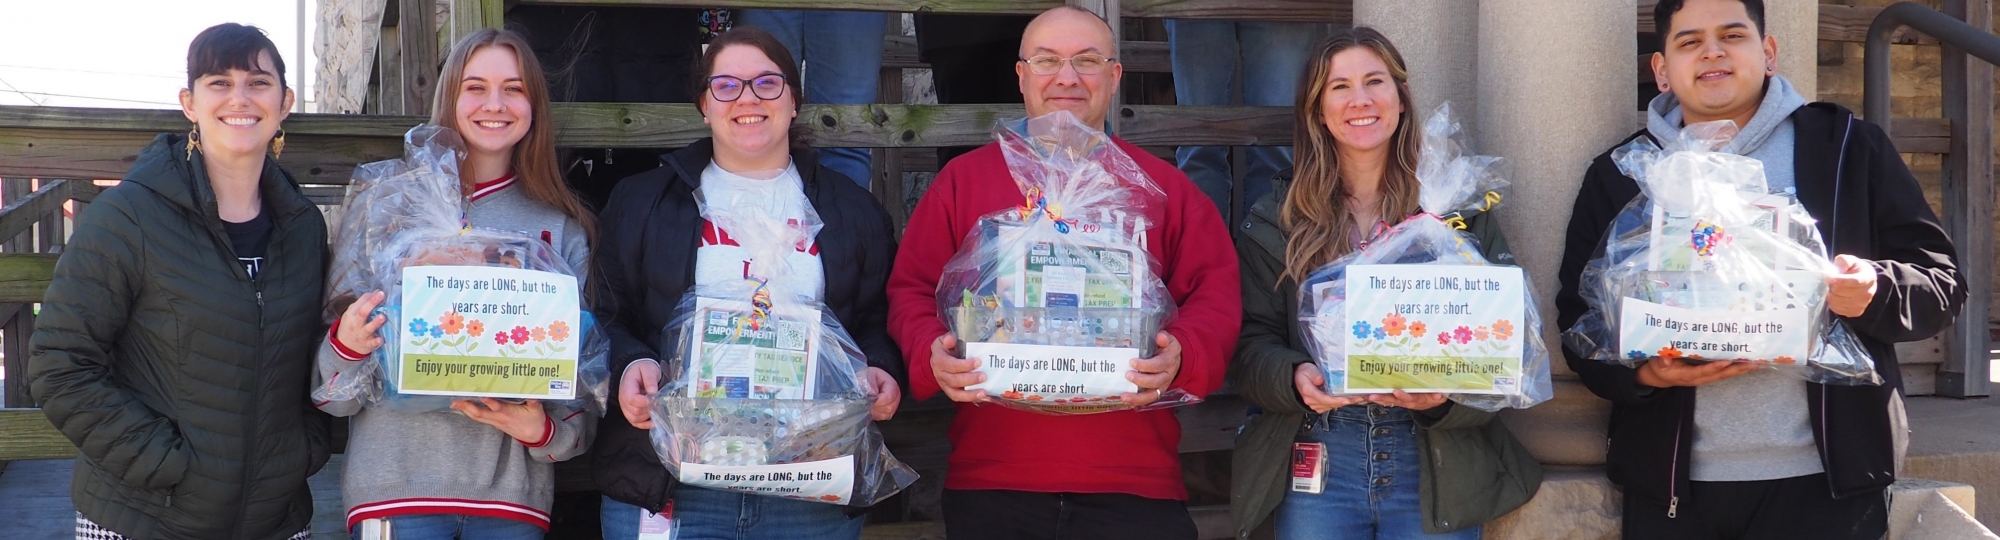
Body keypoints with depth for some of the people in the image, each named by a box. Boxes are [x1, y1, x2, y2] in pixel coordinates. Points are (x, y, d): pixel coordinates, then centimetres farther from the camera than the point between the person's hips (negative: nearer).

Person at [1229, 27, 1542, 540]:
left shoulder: (1460, 210, 5)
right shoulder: (1277, 221, 7)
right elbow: (1250, 346, 2)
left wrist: (1446, 396, -21)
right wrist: (1295, 379, -20)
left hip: (1438, 465, 0)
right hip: (1319, 461, 0)